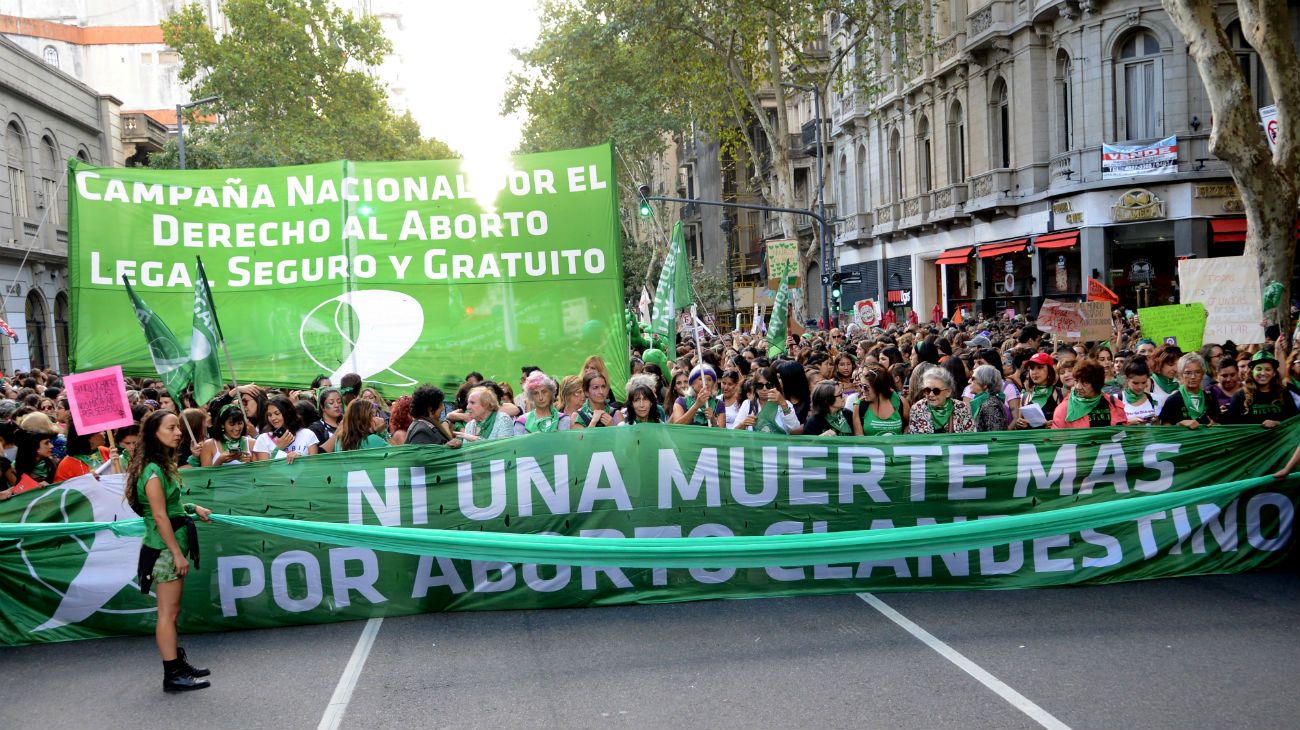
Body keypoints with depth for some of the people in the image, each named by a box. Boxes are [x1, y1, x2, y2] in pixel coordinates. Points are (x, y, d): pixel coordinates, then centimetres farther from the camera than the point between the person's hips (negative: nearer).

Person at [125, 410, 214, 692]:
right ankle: (173, 675, 0)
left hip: (173, 545, 9)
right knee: (168, 611, -4)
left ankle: (178, 662, 24)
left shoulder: (163, 465, 11)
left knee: (172, 610, 15)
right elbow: (160, 516, -20)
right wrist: (177, 553, -19)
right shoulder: (153, 471, -18)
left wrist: (193, 508, 15)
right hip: (163, 548, -9)